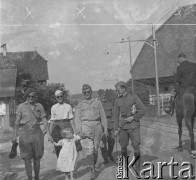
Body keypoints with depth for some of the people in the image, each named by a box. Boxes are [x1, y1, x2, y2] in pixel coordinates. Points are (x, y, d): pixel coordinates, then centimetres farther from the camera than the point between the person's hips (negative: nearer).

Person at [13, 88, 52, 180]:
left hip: (37, 133, 2)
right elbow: (17, 121, 0)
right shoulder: (21, 106, 1)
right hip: (25, 132, -2)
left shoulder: (39, 106, 5)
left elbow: (44, 120, 4)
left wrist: (48, 134, -2)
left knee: (37, 157, 7)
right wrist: (15, 135, -5)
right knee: (27, 158, -2)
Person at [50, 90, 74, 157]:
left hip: (66, 127, -1)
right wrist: (50, 133, 5)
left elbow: (71, 119, 6)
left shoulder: (68, 106, 6)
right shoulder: (53, 107, 8)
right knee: (58, 148, 0)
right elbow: (52, 121, 9)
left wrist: (74, 131, 2)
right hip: (57, 126, 1)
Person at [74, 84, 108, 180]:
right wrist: (79, 131, -4)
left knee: (95, 149, 5)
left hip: (97, 126, 1)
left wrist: (105, 129, 4)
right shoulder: (80, 105, 13)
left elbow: (103, 116, 11)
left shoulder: (97, 102, 14)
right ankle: (92, 170, -7)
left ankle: (93, 167, 23)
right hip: (85, 126, -1)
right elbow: (77, 119, 8)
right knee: (89, 148, -13)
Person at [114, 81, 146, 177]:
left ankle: (137, 167, 8)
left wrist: (133, 117, -15)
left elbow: (143, 110, -6)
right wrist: (116, 129, 3)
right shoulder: (117, 100, 5)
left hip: (133, 125, -3)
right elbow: (116, 115, 8)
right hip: (122, 126, 3)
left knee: (136, 147, -6)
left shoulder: (134, 97, -4)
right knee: (123, 147, 6)